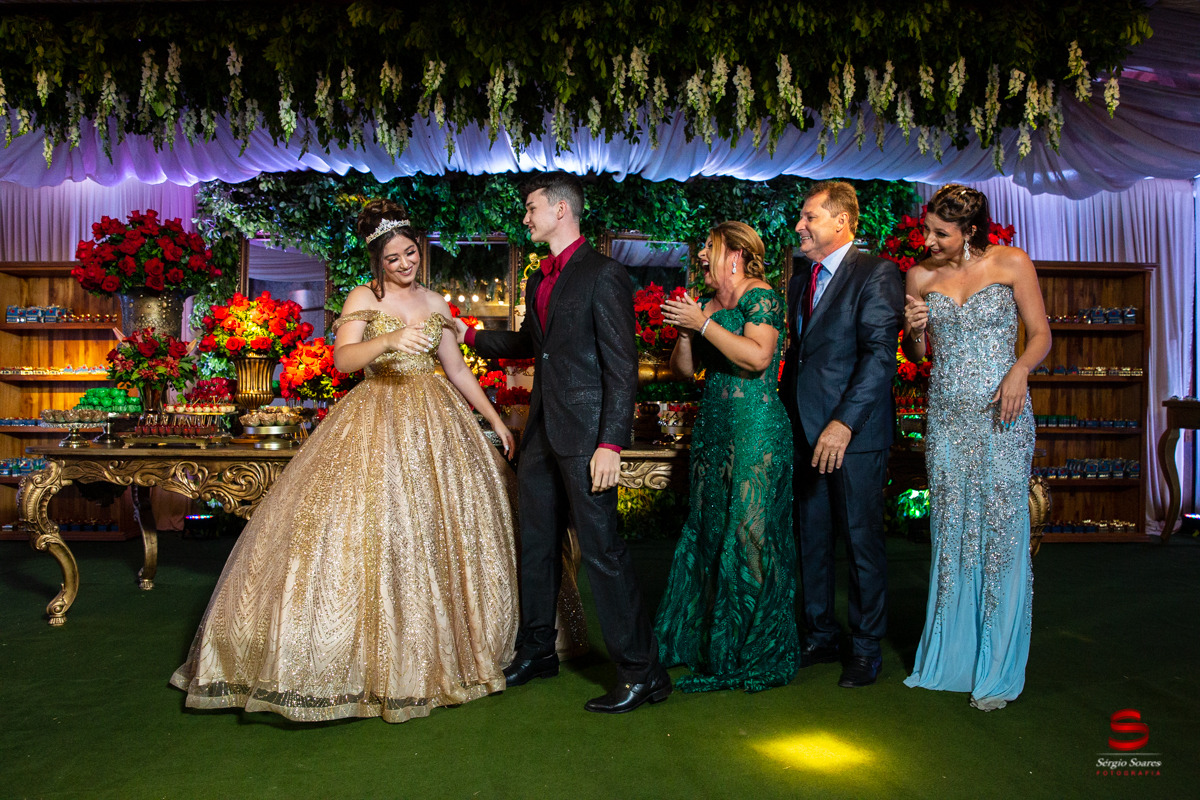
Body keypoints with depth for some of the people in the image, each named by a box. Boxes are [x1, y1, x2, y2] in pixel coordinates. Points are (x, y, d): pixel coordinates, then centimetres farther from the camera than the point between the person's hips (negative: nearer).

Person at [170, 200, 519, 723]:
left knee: (443, 523, 6)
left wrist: (496, 421, 13)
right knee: (368, 527, -10)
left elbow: (458, 370, 16)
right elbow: (343, 359, -15)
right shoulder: (363, 299, 0)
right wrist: (390, 340, -32)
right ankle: (371, 656, 1)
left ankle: (437, 649, 21)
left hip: (434, 423, 5)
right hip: (376, 422, -4)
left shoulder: (435, 305, 13)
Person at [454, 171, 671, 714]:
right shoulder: (538, 281, 16)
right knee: (536, 543, 15)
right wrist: (468, 334, 25)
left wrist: (611, 444, -21)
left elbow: (622, 365, -15)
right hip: (542, 431, 9)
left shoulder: (603, 275, -10)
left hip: (585, 434, -9)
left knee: (600, 547, -7)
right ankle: (537, 651, 31)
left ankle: (641, 670, 3)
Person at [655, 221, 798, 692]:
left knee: (749, 534, -4)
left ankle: (755, 655, 9)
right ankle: (704, 641, 23)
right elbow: (684, 370, 18)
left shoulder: (759, 295, -6)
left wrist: (702, 323, -16)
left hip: (756, 432, -8)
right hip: (713, 430, 8)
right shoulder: (709, 305, 17)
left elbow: (759, 357, -21)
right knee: (707, 532, 10)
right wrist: (684, 331, 0)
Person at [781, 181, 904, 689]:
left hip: (855, 435, -7)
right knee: (811, 539, 12)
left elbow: (880, 355, -16)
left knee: (862, 542, 3)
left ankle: (866, 648, 18)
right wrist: (787, 419, 9)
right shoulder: (800, 283, 17)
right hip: (806, 434, 7)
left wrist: (844, 422, -23)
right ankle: (821, 637, 26)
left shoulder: (876, 275, -7)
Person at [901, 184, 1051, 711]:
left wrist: (1019, 370, -17)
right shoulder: (920, 276, 7)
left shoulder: (1012, 264, 0)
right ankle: (951, 657, 21)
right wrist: (913, 329, -7)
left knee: (1002, 532, -3)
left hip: (1001, 416, -3)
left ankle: (998, 670, 8)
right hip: (946, 418, 3)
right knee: (949, 533, 7)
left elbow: (1041, 334, 2)